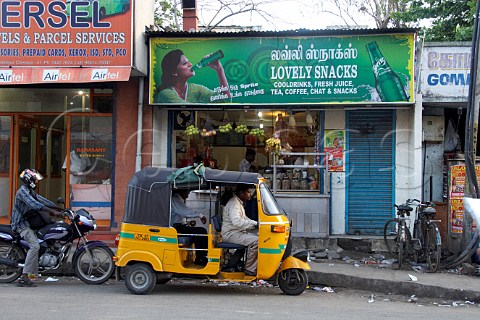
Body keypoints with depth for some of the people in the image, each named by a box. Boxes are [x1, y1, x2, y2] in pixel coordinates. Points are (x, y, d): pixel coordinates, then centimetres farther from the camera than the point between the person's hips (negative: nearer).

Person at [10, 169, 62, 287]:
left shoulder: (30, 191, 17)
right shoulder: (23, 191, -15)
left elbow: (41, 200, 15)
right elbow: (35, 205, -28)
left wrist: (61, 209, 7)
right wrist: (52, 211, -30)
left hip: (27, 222, 11)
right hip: (21, 223, -11)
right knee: (35, 245, -21)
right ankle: (24, 277, -23)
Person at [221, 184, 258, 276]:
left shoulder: (239, 203, 18)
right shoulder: (234, 203, -17)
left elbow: (244, 219, 25)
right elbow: (236, 222, -31)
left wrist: (255, 223, 7)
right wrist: (255, 224, -25)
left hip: (238, 232, 11)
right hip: (230, 234, -11)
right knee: (255, 241, -27)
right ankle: (250, 269, -18)